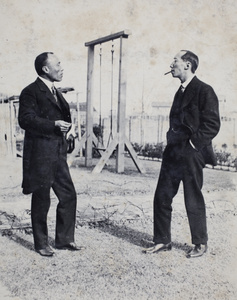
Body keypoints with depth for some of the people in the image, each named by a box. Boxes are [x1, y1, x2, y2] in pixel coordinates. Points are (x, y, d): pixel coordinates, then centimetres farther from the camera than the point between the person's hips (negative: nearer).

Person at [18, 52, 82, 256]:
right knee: (41, 200, 3)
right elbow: (25, 119, -19)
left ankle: (64, 239, 23)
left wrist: (65, 127, 6)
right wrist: (54, 125, -22)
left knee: (69, 196, 9)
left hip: (58, 154, 8)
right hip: (40, 155, -8)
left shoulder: (56, 93, 19)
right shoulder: (31, 92, -8)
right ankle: (41, 244, 18)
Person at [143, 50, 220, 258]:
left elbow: (213, 125, -13)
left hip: (190, 155, -8)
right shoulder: (181, 92, 17)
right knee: (162, 197, 7)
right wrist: (172, 141, 13)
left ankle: (200, 244, 20)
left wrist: (193, 144, -15)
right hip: (173, 153, 8)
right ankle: (162, 241, 19)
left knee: (194, 201, 3)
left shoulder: (204, 91, -9)